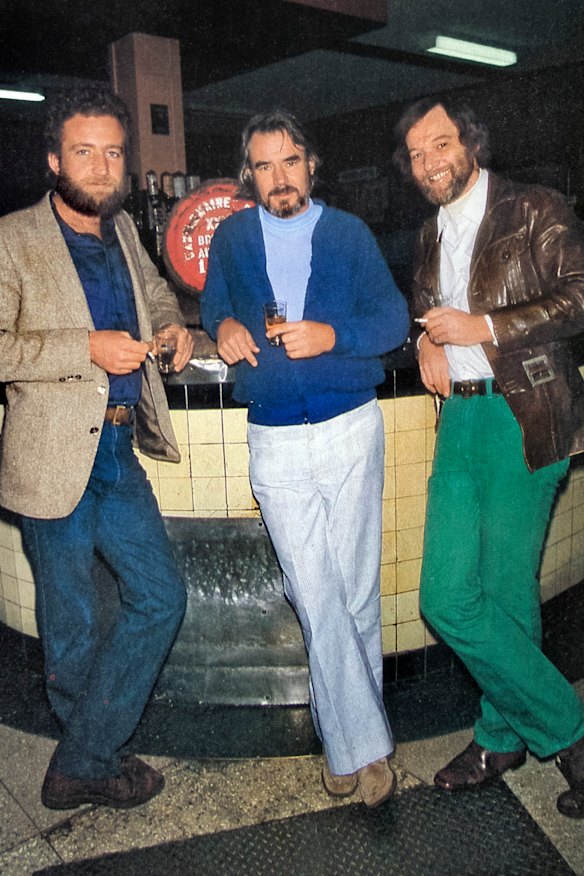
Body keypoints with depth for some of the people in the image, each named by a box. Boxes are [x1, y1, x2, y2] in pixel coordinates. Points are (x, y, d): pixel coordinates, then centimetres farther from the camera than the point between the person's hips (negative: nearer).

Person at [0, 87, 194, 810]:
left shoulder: (122, 229, 12)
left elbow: (154, 291, 29)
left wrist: (175, 327, 7)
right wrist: (89, 348, -20)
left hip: (118, 452, 7)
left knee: (161, 597, 7)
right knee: (73, 626, 7)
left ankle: (86, 758, 24)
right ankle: (83, 768, 30)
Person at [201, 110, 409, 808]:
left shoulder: (348, 233, 6)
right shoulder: (231, 237, 10)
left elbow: (394, 318, 3)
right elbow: (211, 305, 22)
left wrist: (333, 334, -16)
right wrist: (223, 327, -2)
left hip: (351, 430, 0)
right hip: (276, 442, 0)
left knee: (356, 593, 6)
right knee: (317, 599, -4)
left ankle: (344, 734, 26)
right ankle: (363, 745, 11)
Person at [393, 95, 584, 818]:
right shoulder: (431, 237, 20)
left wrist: (483, 327, -15)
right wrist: (428, 341, 8)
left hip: (522, 419, -6)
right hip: (460, 420, 6)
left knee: (504, 596, -4)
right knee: (445, 598, 4)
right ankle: (503, 738, 26)